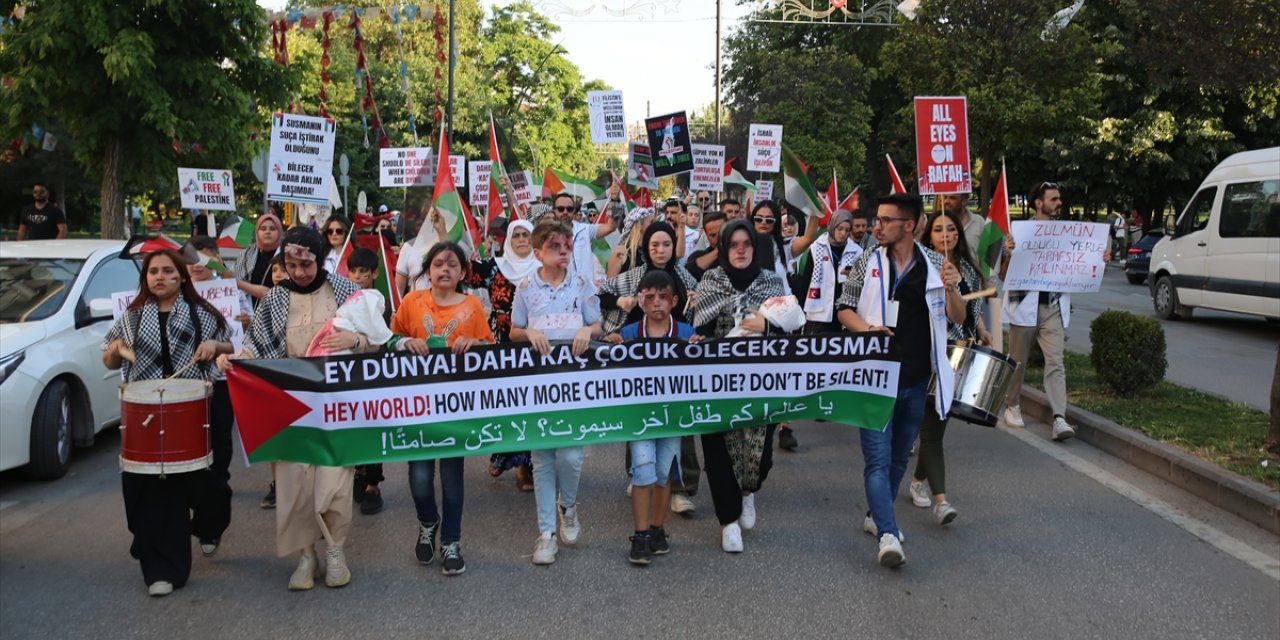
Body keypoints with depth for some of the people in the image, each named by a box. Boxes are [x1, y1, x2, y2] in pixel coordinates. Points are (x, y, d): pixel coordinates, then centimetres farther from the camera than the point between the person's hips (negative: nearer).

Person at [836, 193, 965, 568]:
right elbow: (844, 309, 4)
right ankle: (888, 536, -15)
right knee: (879, 458, -11)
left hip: (916, 379, 3)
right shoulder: (868, 262, -2)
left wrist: (950, 290, -16)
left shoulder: (935, 264, 2)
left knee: (900, 455, 17)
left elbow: (957, 319, 4)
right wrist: (866, 329, -17)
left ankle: (877, 516, 35)